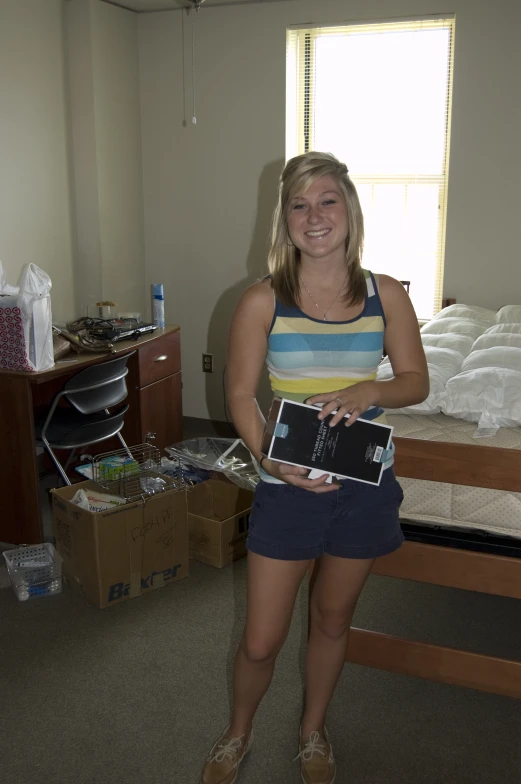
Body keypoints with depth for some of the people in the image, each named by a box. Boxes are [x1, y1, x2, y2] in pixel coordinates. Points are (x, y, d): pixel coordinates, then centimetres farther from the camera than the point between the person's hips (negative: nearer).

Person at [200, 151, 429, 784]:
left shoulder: (386, 296, -3)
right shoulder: (262, 301, -8)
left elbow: (416, 381, 2)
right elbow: (240, 393, -6)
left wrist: (370, 390, -19)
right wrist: (267, 455, -23)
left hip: (364, 485, 2)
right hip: (287, 485, -2)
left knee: (332, 620, 20)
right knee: (261, 640, 6)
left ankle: (313, 733, 47)